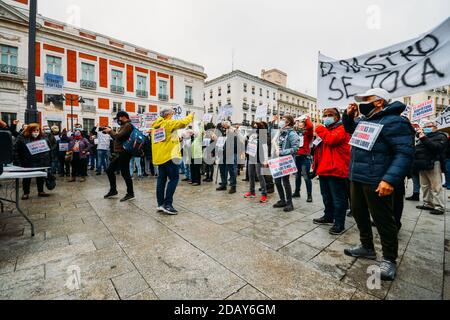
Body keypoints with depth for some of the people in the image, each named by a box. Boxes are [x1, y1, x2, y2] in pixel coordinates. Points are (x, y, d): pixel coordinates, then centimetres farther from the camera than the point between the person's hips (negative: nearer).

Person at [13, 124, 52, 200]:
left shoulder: (43, 138, 2)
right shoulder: (22, 138, -7)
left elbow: (48, 150, 7)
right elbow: (15, 150, -6)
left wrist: (49, 161, 2)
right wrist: (18, 162, -12)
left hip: (41, 163, 2)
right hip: (27, 164, -2)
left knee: (41, 177, 12)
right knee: (27, 178, 8)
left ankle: (41, 191, 25)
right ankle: (26, 193, 23)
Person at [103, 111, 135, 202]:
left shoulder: (128, 125, -11)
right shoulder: (124, 126, 21)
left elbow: (118, 136, -20)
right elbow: (117, 138, 20)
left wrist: (110, 131, -4)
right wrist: (110, 132, 7)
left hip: (124, 153, -11)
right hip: (121, 154, 11)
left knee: (125, 173, -6)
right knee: (109, 170, 15)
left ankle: (130, 194, 4)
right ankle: (113, 190, 25)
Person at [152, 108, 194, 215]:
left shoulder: (155, 126, 16)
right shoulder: (168, 123, -6)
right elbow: (183, 123, -9)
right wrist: (191, 116, 8)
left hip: (159, 157, 8)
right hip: (169, 156, -8)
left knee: (161, 179, 10)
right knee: (174, 178, -3)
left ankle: (160, 204, 13)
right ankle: (167, 204, -7)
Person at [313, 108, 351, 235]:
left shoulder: (341, 129, -5)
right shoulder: (326, 129, 23)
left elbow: (331, 139, -25)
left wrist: (320, 129, -10)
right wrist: (316, 163, 19)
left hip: (335, 169, -9)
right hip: (324, 169, 10)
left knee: (338, 198, -2)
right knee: (326, 196, 19)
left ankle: (339, 224, 7)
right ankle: (329, 217, 34)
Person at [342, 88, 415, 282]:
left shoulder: (393, 121, -12)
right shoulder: (364, 120, 14)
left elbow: (405, 153, -20)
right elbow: (349, 128, 36)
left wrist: (390, 179, -31)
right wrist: (348, 114, 15)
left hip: (377, 181, -8)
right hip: (356, 178, 9)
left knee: (383, 220, 4)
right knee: (359, 213, 17)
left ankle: (389, 259, 24)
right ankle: (367, 247, 36)